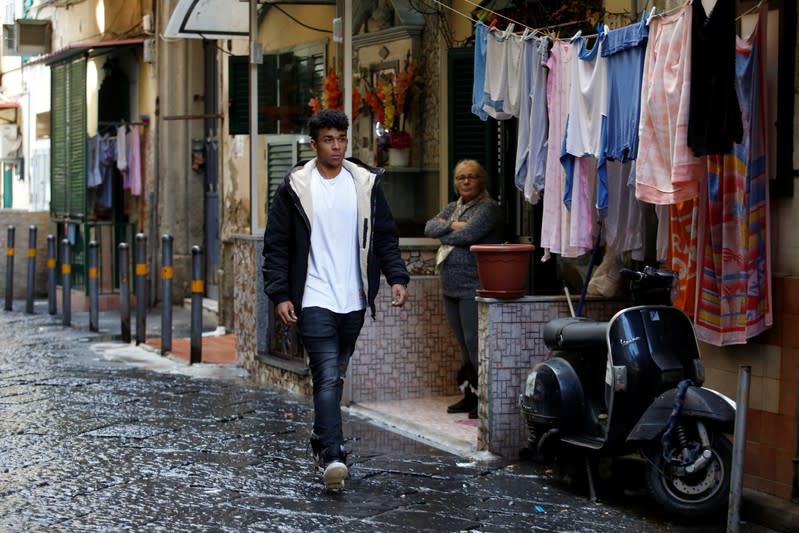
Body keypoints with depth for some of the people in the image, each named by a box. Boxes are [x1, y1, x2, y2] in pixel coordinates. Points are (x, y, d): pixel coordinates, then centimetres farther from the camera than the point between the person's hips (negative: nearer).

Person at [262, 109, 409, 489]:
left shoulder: (365, 183, 8)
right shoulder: (295, 187, -1)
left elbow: (385, 236, 11)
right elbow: (276, 246, 0)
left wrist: (397, 278, -3)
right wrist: (280, 295, -8)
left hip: (353, 301, 4)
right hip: (314, 300, -4)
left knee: (335, 376, 14)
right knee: (328, 378, -14)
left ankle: (321, 442, 30)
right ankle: (332, 457, -20)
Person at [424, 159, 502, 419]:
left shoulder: (488, 208, -7)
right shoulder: (452, 208, 19)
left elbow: (466, 235, -19)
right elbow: (429, 227, 6)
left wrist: (443, 233, -1)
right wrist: (452, 225, -10)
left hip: (473, 287, -8)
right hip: (451, 287, 8)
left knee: (474, 343, -10)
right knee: (464, 344, 12)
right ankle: (469, 395, 18)